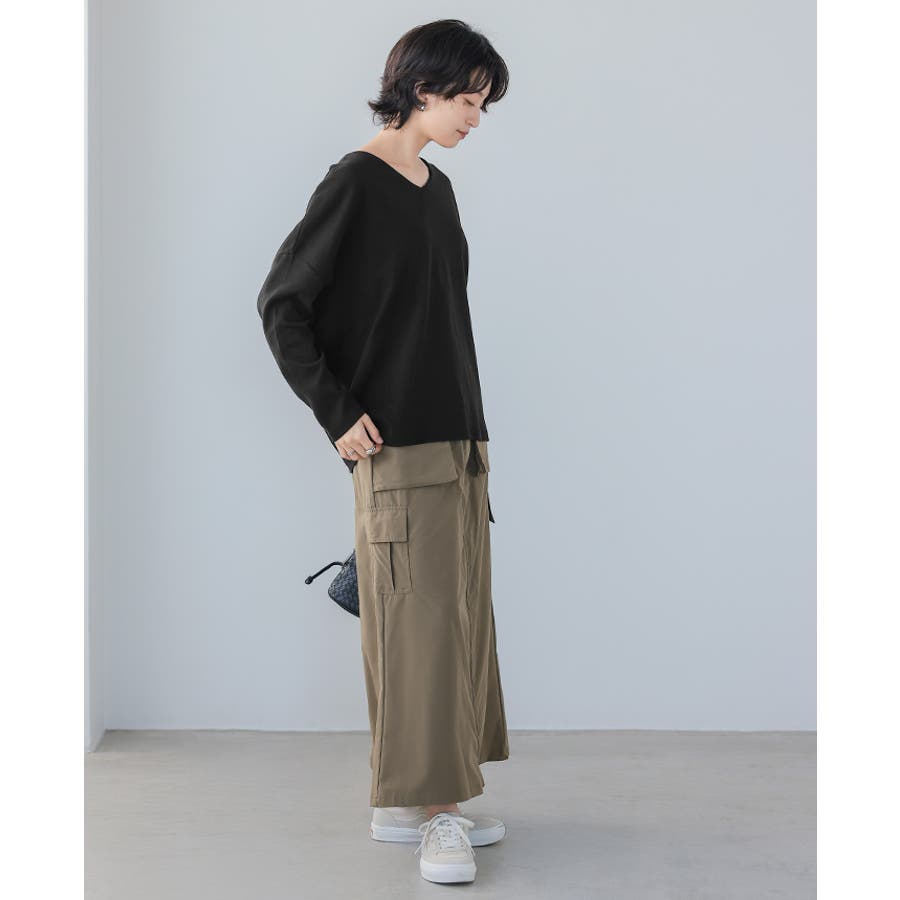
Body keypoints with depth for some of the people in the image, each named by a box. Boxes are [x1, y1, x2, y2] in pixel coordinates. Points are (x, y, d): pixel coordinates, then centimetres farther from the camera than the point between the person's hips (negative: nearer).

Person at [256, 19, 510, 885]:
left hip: (457, 437, 9)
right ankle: (433, 812, 2)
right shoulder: (355, 182, -9)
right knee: (418, 616, -6)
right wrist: (336, 413, -13)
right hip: (396, 445, -9)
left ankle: (407, 800, 20)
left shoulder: (436, 188, 15)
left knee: (460, 610, 10)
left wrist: (472, 435, 17)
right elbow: (280, 301, -11)